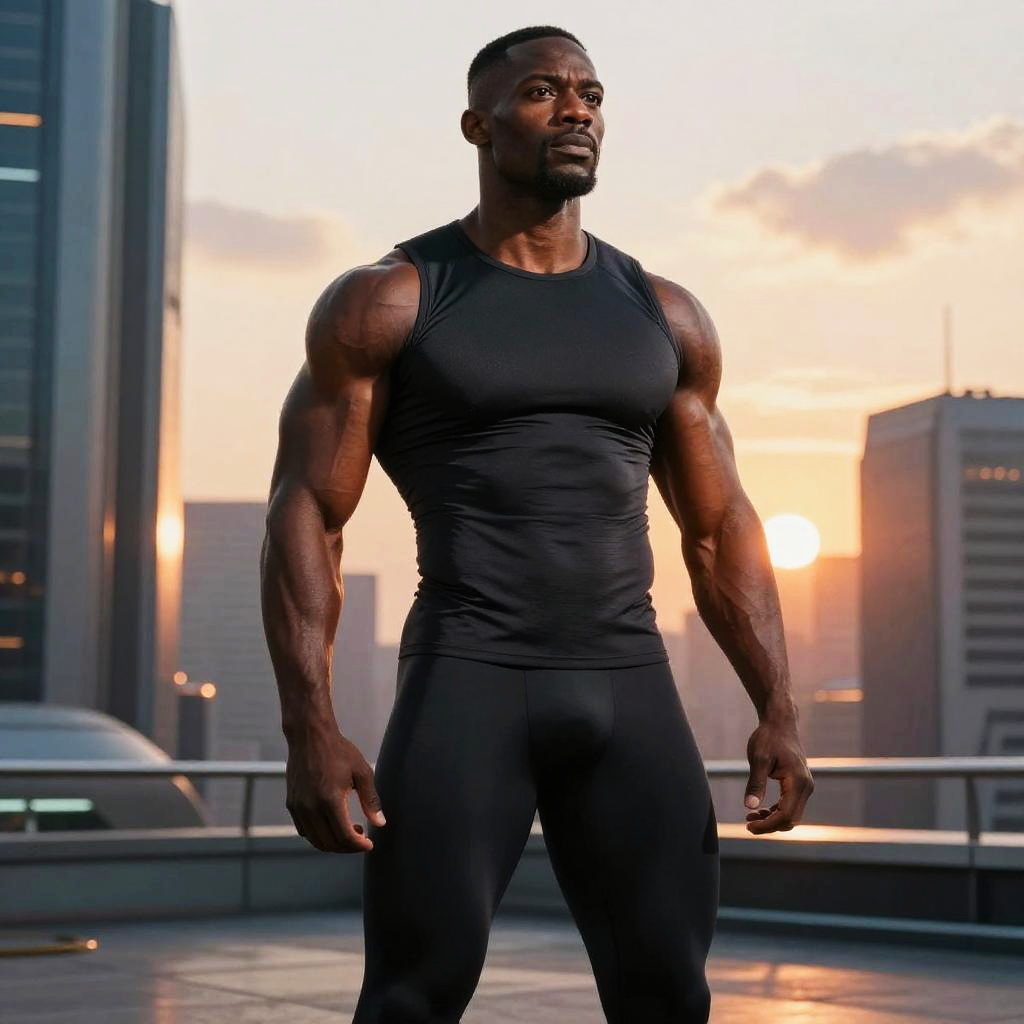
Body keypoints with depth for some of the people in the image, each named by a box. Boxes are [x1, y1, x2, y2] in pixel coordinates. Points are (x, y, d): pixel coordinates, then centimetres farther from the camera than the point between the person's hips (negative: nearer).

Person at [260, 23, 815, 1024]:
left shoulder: (663, 314, 13)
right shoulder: (385, 303, 1)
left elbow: (720, 527, 15)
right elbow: (306, 517, -3)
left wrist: (777, 707, 5)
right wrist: (310, 727, -14)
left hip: (629, 688, 4)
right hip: (466, 678, -4)